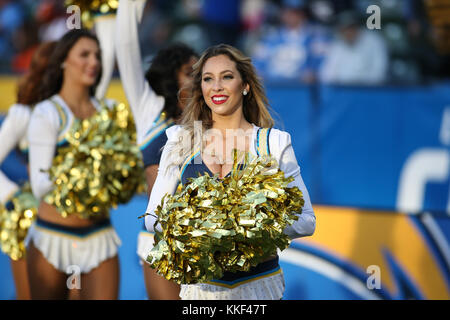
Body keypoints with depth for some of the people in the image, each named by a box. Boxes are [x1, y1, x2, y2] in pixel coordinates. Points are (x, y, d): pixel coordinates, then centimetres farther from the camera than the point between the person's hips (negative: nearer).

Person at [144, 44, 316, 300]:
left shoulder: (274, 142, 0)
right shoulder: (181, 142, 4)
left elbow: (306, 221, -2)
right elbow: (154, 216, 4)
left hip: (259, 286, -1)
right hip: (201, 285, 1)